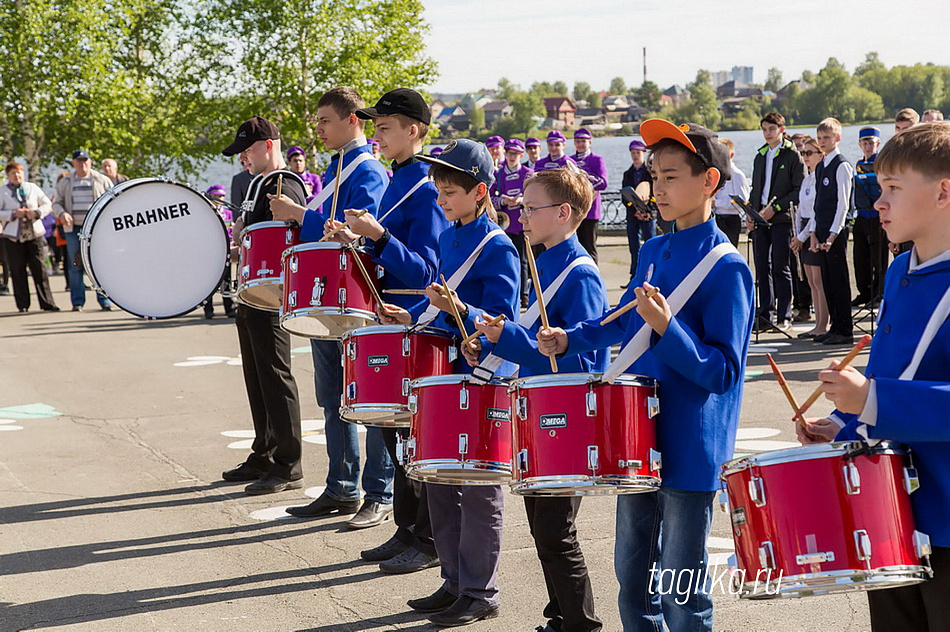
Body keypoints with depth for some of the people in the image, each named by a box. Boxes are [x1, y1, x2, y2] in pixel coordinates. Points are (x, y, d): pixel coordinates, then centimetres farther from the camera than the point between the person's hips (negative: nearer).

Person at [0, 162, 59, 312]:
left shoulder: (33, 188, 11)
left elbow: (48, 205, 11)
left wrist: (36, 212, -7)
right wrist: (13, 214, -15)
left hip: (35, 234, 1)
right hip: (13, 238, -1)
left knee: (40, 269, -2)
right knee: (18, 271, 0)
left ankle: (47, 303, 0)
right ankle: (23, 304, 7)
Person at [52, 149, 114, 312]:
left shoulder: (102, 181, 8)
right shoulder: (65, 182, 12)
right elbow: (56, 203, 14)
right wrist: (62, 213, -8)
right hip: (74, 228, 2)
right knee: (75, 266, 0)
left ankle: (104, 300, 0)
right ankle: (77, 301, 6)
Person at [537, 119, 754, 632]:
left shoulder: (726, 268, -15)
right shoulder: (653, 252, 7)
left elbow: (721, 372, -19)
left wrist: (666, 327, -30)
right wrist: (569, 339, 11)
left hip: (690, 452, -7)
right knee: (632, 573, 17)